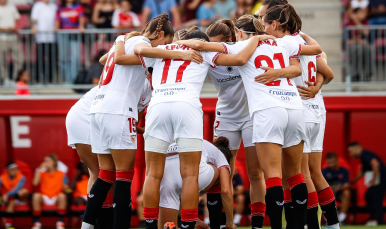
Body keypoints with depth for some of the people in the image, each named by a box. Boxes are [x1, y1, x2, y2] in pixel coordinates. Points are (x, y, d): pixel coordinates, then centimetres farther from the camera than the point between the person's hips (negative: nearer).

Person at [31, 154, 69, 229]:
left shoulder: (61, 174, 8)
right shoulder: (42, 173, 11)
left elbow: (65, 188, 4)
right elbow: (35, 183, -7)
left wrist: (65, 187, -19)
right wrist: (39, 170, -7)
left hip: (56, 198, -1)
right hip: (44, 198, 1)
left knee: (62, 196, -35)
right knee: (36, 196, -32)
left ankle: (60, 222, -23)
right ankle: (36, 222, -25)